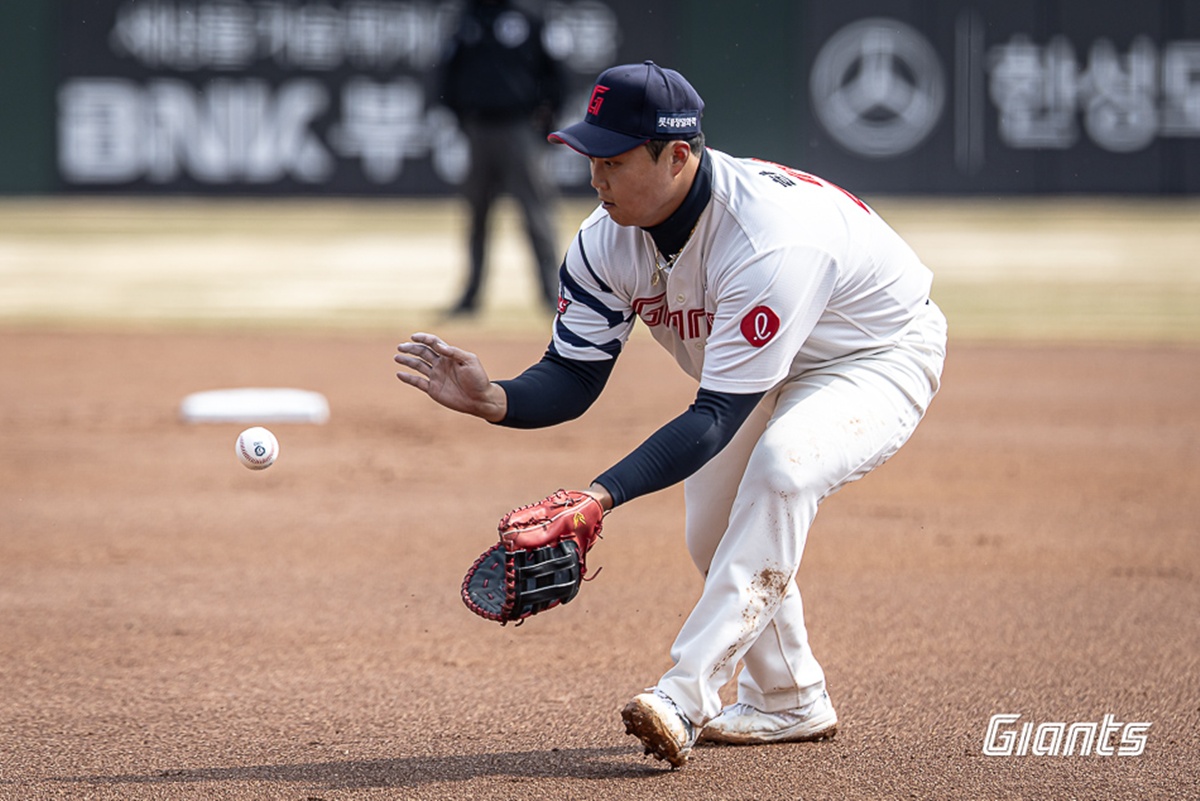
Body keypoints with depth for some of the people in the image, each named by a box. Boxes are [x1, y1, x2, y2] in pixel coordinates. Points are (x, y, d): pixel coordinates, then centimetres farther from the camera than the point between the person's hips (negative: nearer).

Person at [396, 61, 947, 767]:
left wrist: (602, 495, -51)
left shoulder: (770, 237, -41)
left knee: (782, 466, -34)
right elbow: (573, 378, -13)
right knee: (715, 535, 10)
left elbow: (716, 417, -41)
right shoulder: (609, 241, -17)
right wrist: (491, 400, -36)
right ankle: (789, 703, 34)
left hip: (880, 357, -9)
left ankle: (687, 697, -37)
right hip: (763, 378, 9)